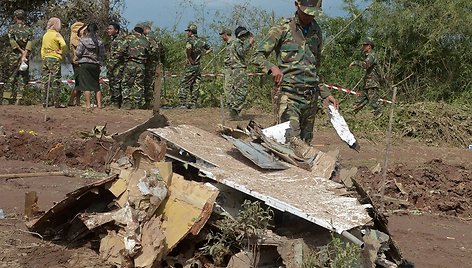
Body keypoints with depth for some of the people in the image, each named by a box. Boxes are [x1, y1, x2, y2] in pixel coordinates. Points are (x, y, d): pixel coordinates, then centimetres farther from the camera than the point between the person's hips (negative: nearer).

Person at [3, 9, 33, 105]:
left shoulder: (11, 28, 1)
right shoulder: (29, 29, 6)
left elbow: (12, 42, -9)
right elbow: (29, 43, -6)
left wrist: (22, 52, -6)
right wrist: (24, 54, -11)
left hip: (13, 55, -1)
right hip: (25, 56, 1)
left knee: (11, 76, 5)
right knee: (23, 77, 4)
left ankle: (10, 98, 1)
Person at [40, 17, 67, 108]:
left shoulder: (45, 35, 14)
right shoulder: (56, 34, -8)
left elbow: (42, 48, 16)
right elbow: (63, 44, -22)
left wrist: (43, 58, 18)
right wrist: (62, 53, -5)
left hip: (45, 59, 7)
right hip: (54, 59, -7)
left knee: (45, 81, 8)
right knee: (56, 81, -5)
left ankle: (44, 102, 9)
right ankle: (57, 102, -6)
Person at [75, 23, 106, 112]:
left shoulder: (83, 40, -6)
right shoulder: (99, 41, 2)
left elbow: (78, 53, -8)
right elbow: (102, 55, 3)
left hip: (85, 64, -3)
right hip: (96, 65, 3)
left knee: (86, 85, -2)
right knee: (96, 85, 12)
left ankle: (88, 105, -7)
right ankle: (99, 104, 8)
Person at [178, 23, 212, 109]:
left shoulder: (190, 39, -10)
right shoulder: (201, 41, 12)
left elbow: (188, 48, -33)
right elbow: (209, 49, 25)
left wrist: (189, 58, -20)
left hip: (191, 66, -7)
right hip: (198, 66, 7)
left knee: (184, 84, -2)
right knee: (195, 86, 9)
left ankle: (182, 104, -7)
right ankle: (193, 104, 10)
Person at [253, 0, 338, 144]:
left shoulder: (317, 32, 16)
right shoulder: (282, 29, -1)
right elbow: (258, 56, -3)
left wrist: (325, 94, 21)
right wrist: (272, 67, -23)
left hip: (311, 96, 6)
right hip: (290, 95, -6)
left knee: (305, 144, 6)